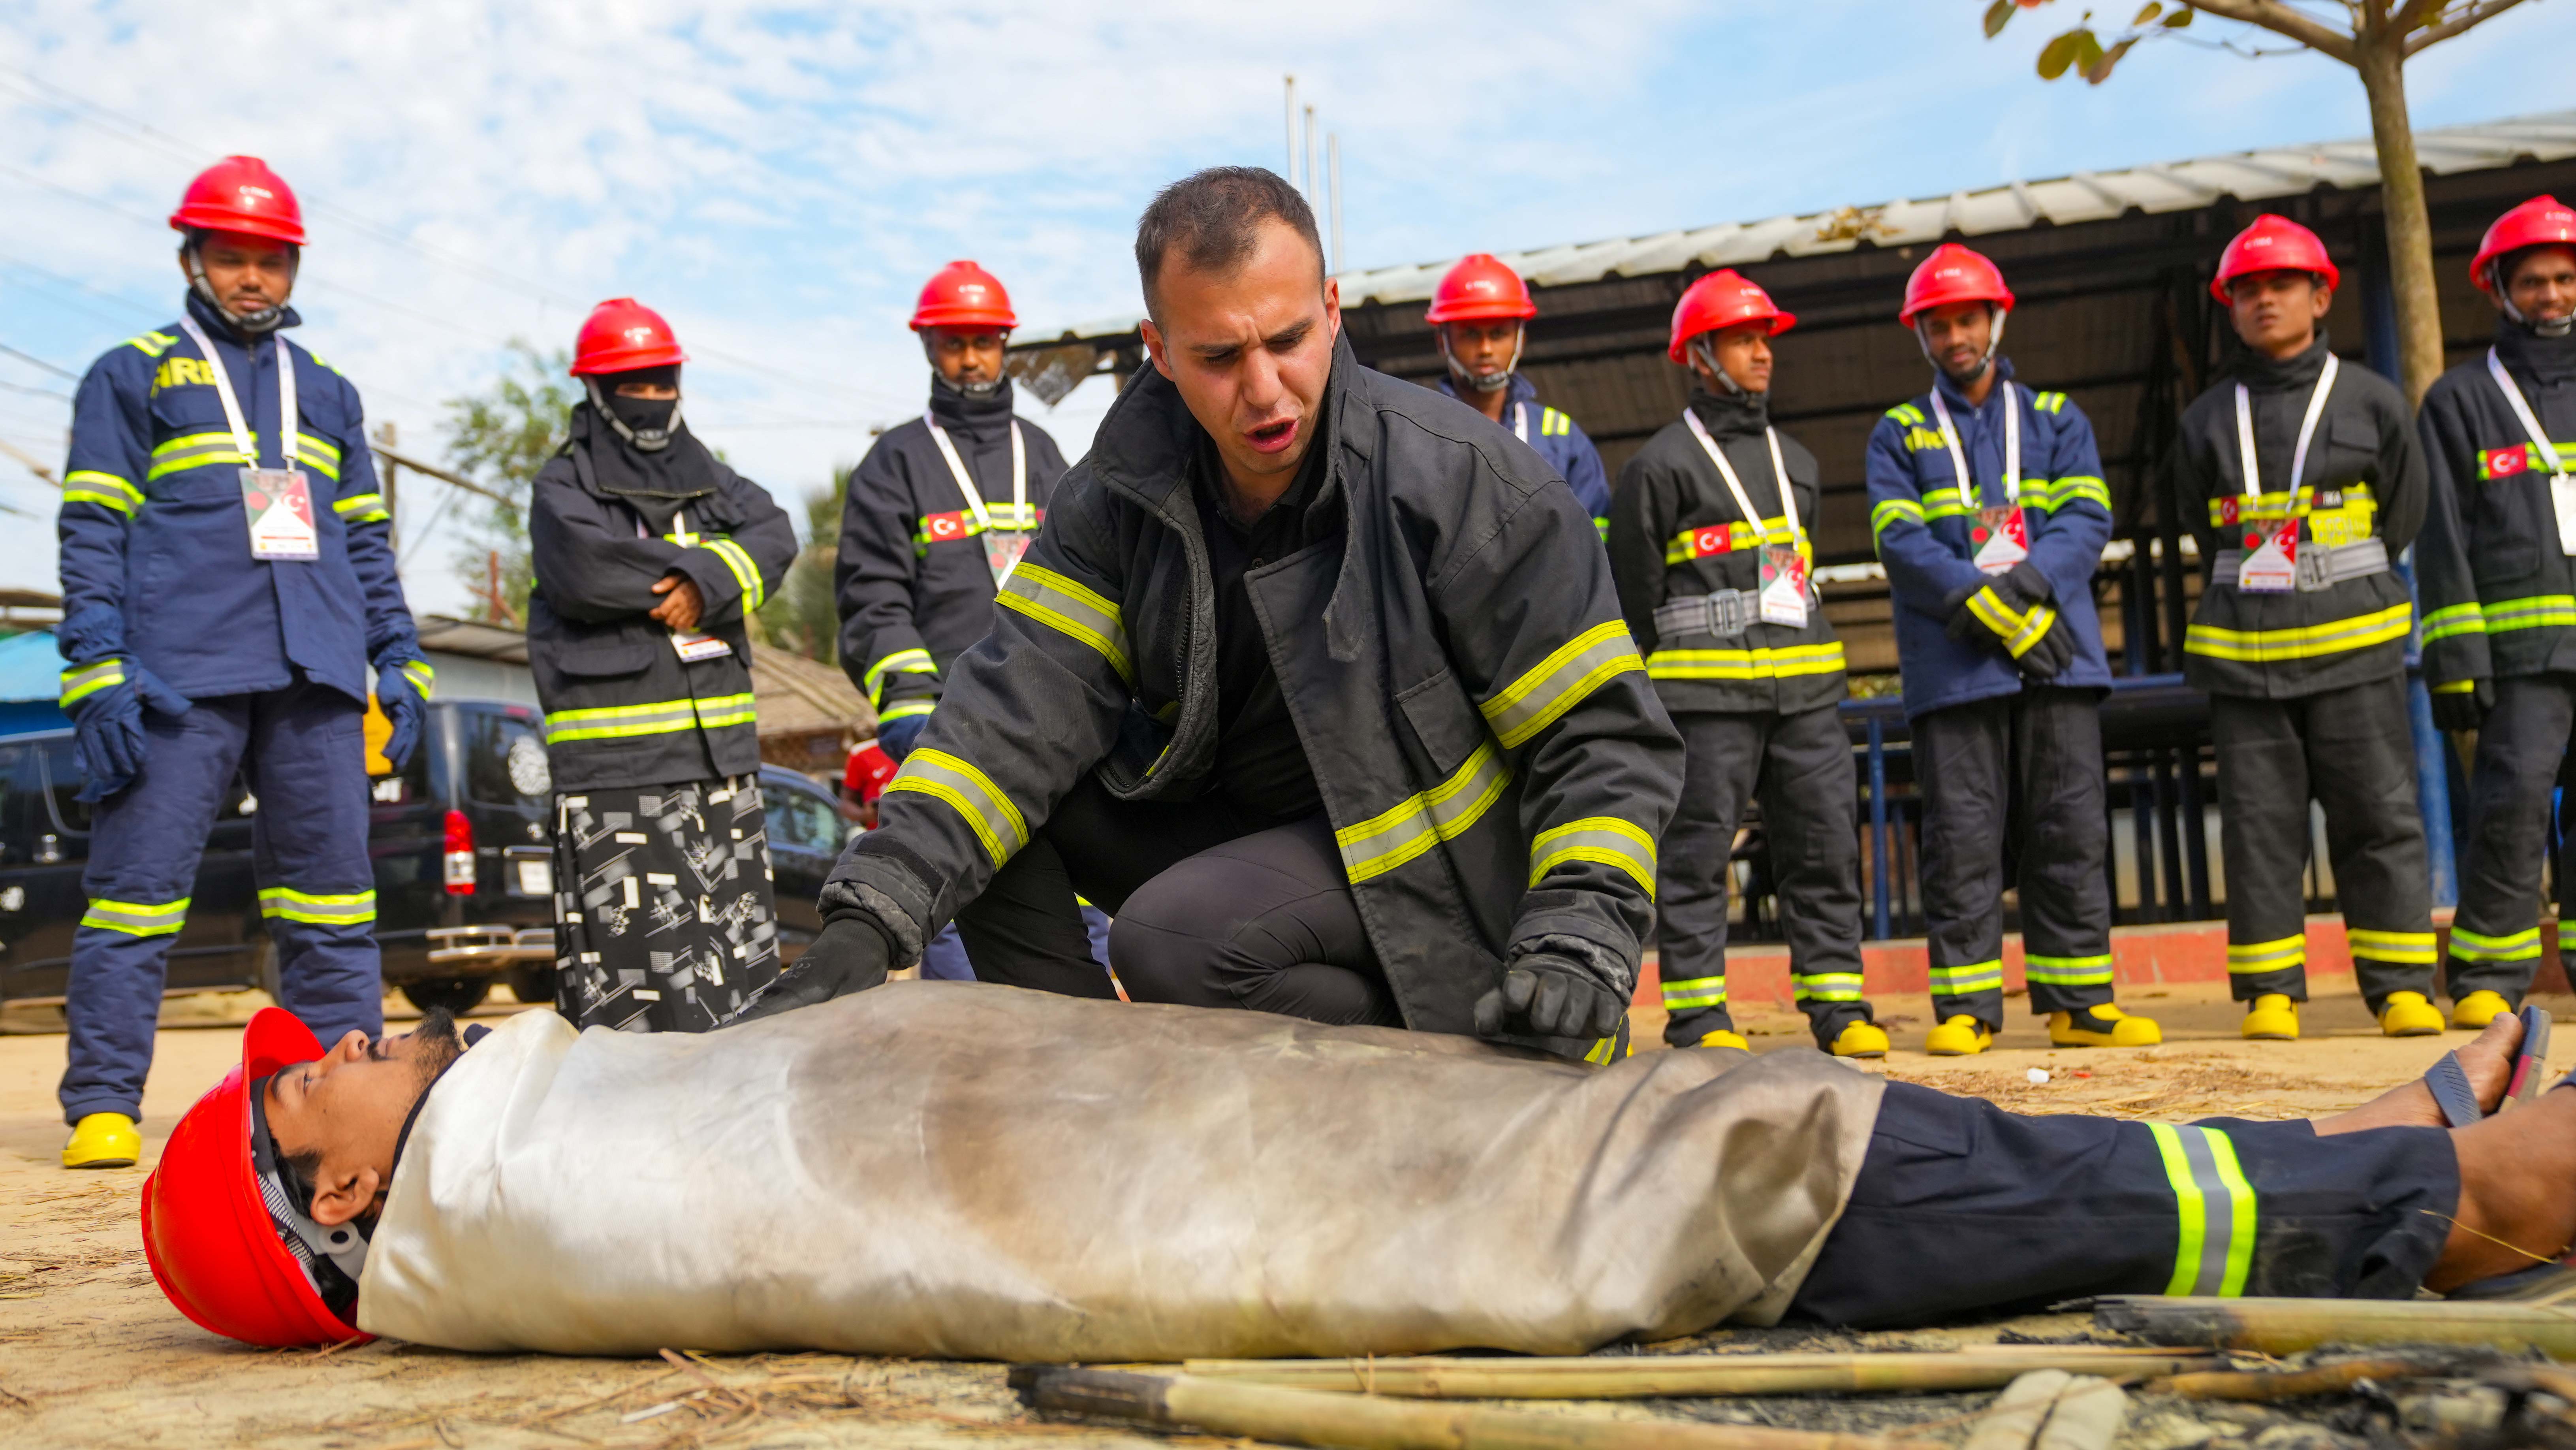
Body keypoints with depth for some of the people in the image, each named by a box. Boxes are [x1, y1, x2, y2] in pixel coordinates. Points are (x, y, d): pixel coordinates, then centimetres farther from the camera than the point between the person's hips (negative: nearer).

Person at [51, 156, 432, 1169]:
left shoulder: (327, 393, 24)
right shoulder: (133, 376, 12)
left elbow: (368, 543, 24)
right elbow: (92, 531, 4)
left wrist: (400, 663, 14)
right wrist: (99, 668, -8)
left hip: (316, 673, 4)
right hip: (177, 673, -3)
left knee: (333, 891, 3)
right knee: (140, 885, -5)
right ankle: (103, 1105, 1)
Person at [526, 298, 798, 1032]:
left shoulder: (707, 475, 19)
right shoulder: (564, 487, 6)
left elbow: (775, 537, 1)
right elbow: (585, 568, -15)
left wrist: (707, 578, -16)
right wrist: (685, 570, -7)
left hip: (721, 753, 5)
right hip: (613, 767, -5)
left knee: (739, 946, 8)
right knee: (624, 967, -7)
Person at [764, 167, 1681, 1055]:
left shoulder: (1467, 486, -21)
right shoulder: (1125, 487, -8)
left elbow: (1604, 740, -18)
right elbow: (1021, 705, -15)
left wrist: (1577, 950, -35)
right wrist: (874, 917, -27)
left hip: (1420, 861, -5)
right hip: (1227, 819, 6)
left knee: (1170, 945, -29)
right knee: (993, 816, -12)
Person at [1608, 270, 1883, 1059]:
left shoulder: (1795, 460, 21)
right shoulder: (1661, 464, 1)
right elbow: (1634, 590, 0)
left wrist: (1812, 660, 18)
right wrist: (1653, 695, -2)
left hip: (1805, 690, 6)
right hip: (1708, 693, -6)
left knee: (1827, 845, 3)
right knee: (1697, 854, -4)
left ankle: (1838, 1004, 10)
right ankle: (1698, 1014, 2)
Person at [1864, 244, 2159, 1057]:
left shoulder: (2057, 420, 17)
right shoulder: (1899, 435, 11)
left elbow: (2087, 520, 3)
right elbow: (1902, 543, -3)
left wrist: (2024, 584, -16)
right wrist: (1989, 608, -15)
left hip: (2059, 658, 2)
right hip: (1951, 669, -2)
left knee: (2073, 835, 2)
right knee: (1961, 842, -2)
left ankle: (2078, 1003, 9)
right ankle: (1966, 1007, 3)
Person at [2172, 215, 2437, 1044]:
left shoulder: (2369, 400, 5)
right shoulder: (2208, 419, 9)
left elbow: (2403, 511, 11)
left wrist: (2342, 588, 9)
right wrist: (2256, 595, 9)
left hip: (2354, 645, -1)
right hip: (2242, 654, 1)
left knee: (2380, 815, -1)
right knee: (2258, 823, 1)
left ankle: (2402, 988, 6)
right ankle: (2270, 992, 6)